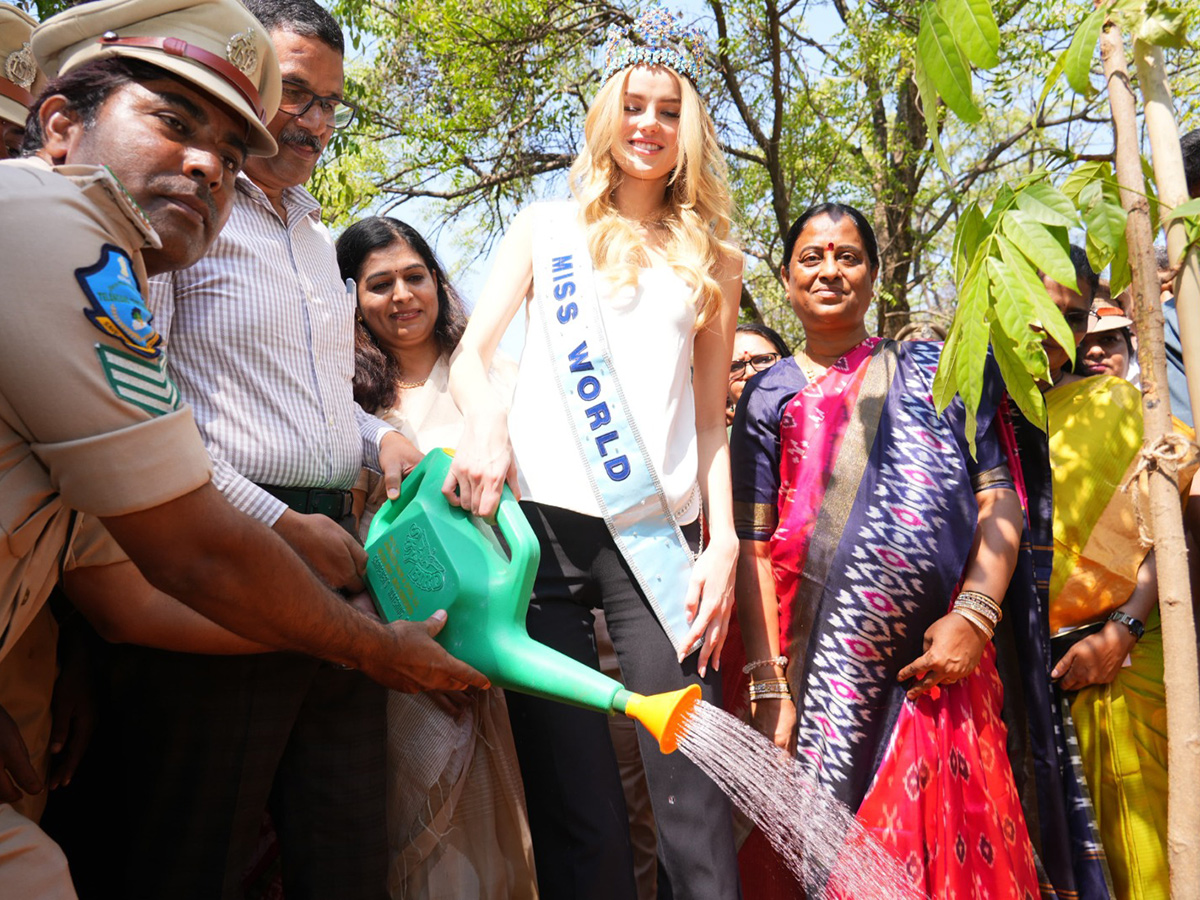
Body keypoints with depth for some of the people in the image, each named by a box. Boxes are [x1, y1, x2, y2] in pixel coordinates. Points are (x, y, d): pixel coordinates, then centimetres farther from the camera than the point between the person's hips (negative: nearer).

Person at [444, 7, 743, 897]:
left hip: (658, 529, 1)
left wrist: (724, 542, 1)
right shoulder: (547, 226, 16)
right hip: (540, 518, 0)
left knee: (694, 790, -5)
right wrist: (487, 422, -13)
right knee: (572, 798, 1)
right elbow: (471, 352, 9)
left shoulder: (713, 258, 17)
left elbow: (711, 418, 13)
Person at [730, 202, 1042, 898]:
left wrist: (974, 615, -9)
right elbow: (754, 545, 1)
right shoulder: (770, 396, 9)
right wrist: (770, 689, -7)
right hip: (828, 672, -1)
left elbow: (999, 497, 6)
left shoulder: (936, 370, 13)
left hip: (944, 662, 2)